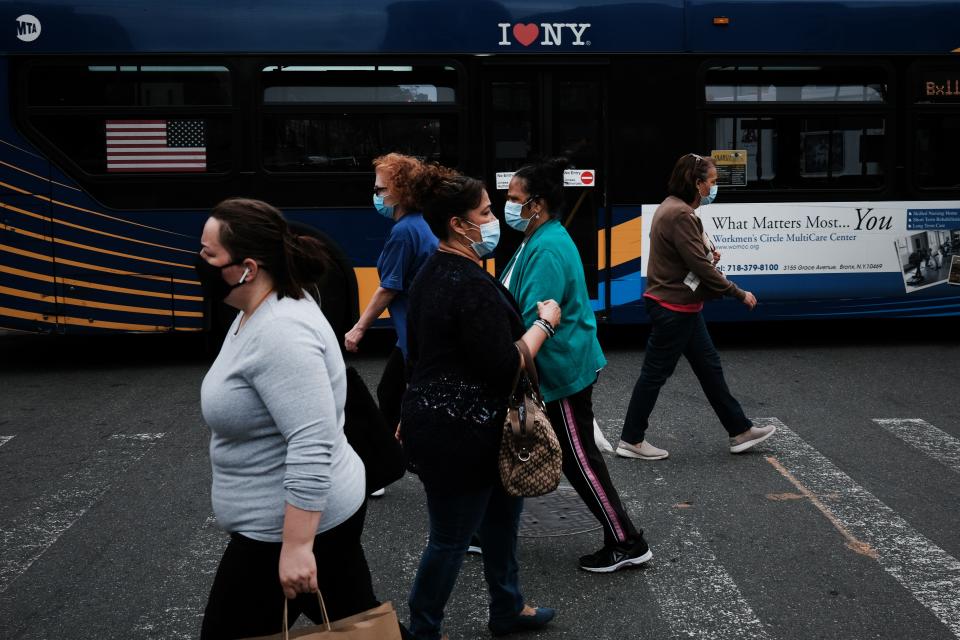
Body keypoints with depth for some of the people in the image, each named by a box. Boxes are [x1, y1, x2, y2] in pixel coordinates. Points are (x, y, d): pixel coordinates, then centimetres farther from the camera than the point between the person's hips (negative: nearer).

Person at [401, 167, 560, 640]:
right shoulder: (472, 286, -24)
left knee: (502, 508, 23)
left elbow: (417, 350, 17)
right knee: (451, 539, 4)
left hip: (433, 421, 11)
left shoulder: (432, 273, 8)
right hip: (459, 436, -11)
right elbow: (505, 366, -24)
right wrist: (545, 322, -10)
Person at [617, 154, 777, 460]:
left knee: (709, 367, 14)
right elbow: (700, 266, -23)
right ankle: (631, 441, 11)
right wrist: (740, 294, -14)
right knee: (655, 374, 0)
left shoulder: (671, 207, 11)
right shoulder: (681, 214, -21)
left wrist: (708, 254, 1)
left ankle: (740, 431, 22)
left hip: (683, 307, 11)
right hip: (674, 309, -11)